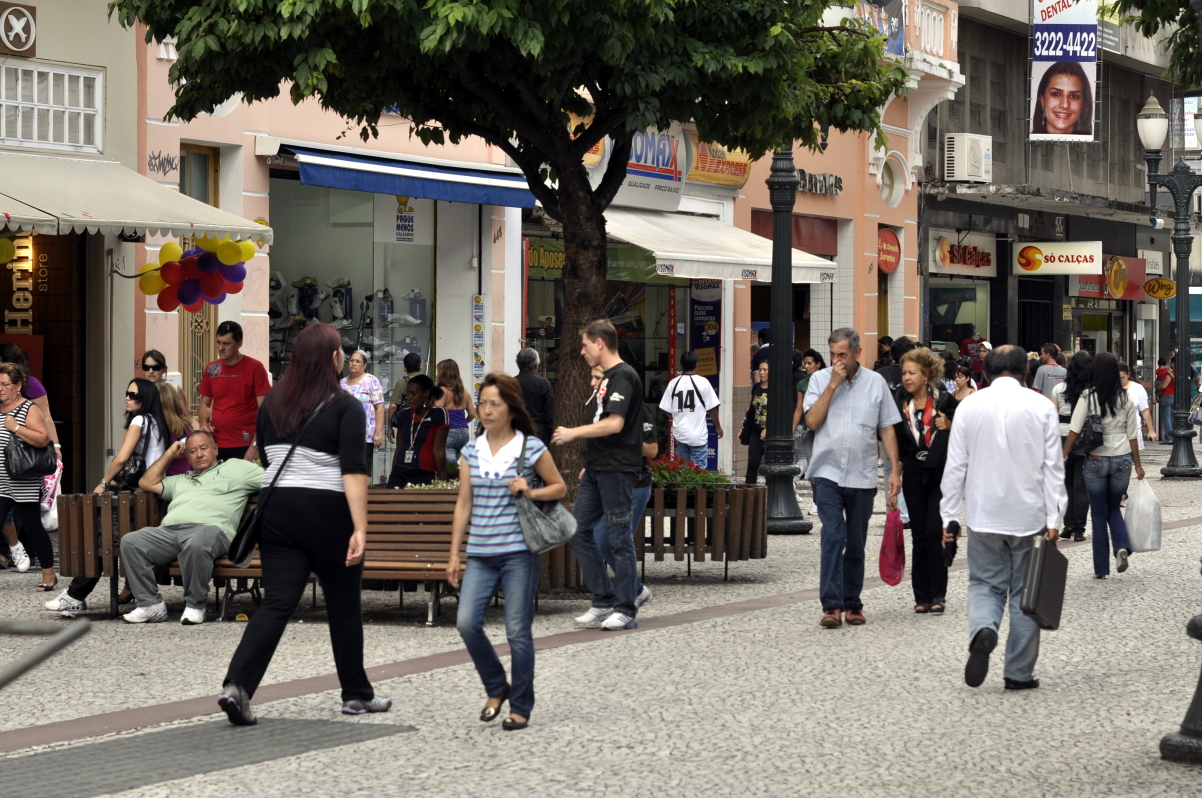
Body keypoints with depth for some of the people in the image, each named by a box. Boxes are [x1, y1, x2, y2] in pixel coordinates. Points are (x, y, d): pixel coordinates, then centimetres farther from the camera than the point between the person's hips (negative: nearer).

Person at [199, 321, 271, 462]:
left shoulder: (254, 368, -5)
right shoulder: (211, 369, 9)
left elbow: (263, 409, -7)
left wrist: (256, 445, -14)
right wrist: (204, 423, -2)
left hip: (245, 447, -4)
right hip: (216, 446, 4)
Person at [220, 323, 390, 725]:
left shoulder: (272, 402, 8)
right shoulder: (345, 407, -9)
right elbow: (353, 470, -18)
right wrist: (360, 529, -22)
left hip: (277, 511, 4)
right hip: (327, 514, -4)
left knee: (276, 602, 0)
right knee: (344, 604, 11)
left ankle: (237, 685, -17)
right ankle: (357, 695, 22)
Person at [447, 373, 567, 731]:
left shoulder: (531, 448, -2)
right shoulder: (471, 451, 9)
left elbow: (559, 487, 9)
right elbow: (464, 505, 11)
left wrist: (531, 492, -11)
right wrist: (454, 554, 8)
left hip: (519, 552, -3)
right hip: (480, 554, 3)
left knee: (518, 631, -2)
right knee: (467, 623, -10)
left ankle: (521, 707, 11)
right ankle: (496, 689, 13)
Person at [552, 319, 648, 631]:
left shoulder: (623, 376, -12)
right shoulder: (607, 378, 19)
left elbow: (614, 424, -22)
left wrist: (573, 433, -14)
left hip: (618, 470, -10)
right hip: (598, 470, 10)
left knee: (620, 538, -5)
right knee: (578, 531, 6)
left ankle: (625, 610, 2)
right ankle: (604, 600, 12)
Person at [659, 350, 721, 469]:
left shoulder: (673, 383, 0)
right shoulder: (702, 382, -9)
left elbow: (666, 410, 3)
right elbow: (712, 408, -5)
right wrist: (718, 427, 10)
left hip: (680, 433, 4)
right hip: (698, 435, -4)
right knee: (699, 469, -1)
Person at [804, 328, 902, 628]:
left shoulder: (875, 382, 5)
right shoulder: (820, 379, 3)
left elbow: (887, 429, 7)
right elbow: (812, 421, -8)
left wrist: (895, 470, 1)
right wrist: (833, 384, -11)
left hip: (863, 476, 2)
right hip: (828, 473, -2)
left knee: (856, 544, 8)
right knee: (832, 537, -14)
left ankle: (852, 603, 18)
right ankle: (831, 605, -18)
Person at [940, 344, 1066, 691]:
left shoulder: (969, 406, -1)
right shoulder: (1041, 407, -2)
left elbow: (955, 466, 0)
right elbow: (1053, 467, -3)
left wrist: (949, 516, 6)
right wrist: (1053, 519, -1)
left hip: (984, 516, 0)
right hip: (1028, 516, 0)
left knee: (985, 584, 10)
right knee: (1025, 591, 8)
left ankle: (982, 630, -22)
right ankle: (1019, 672, 11)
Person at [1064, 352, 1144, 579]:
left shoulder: (1088, 398, -8)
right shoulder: (1126, 400, 0)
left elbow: (1074, 432, -9)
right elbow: (1132, 435, 4)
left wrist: (1062, 457, -2)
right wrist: (1138, 465, 12)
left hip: (1096, 460, -2)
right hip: (1122, 460, 2)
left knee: (1099, 514, 9)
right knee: (1114, 509, 19)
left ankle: (1101, 568, 11)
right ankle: (1122, 547, -7)